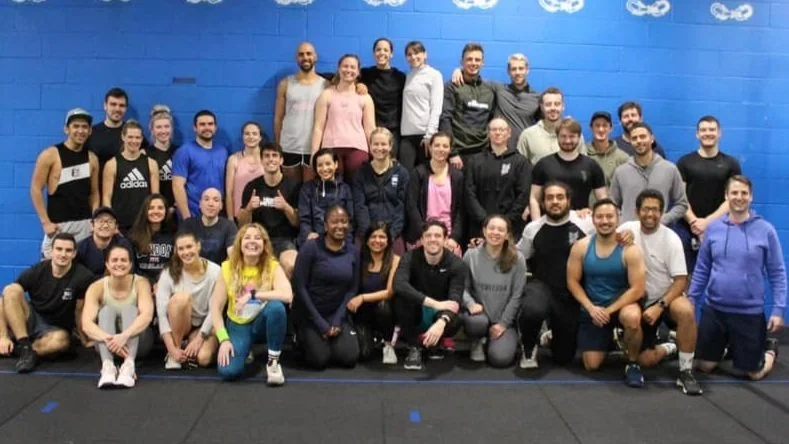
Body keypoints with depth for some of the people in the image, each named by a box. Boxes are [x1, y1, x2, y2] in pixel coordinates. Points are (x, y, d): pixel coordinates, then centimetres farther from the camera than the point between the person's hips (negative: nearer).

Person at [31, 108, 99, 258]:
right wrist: (45, 222, -11)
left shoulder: (92, 158, 10)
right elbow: (36, 189, -4)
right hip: (58, 224, -3)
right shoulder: (50, 155, -3)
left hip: (85, 224, 4)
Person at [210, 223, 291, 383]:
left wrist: (253, 295, -31)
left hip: (262, 323, -1)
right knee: (228, 372, -24)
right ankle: (245, 350, 14)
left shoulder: (272, 266, -11)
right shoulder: (228, 267, -7)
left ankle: (273, 361, -15)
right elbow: (216, 307, -7)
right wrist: (223, 339, -18)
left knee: (276, 307, -36)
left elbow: (287, 296, -30)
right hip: (238, 326, 1)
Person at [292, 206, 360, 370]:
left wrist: (337, 320, -9)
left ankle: (328, 340, 21)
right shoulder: (311, 247, -14)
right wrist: (320, 322, -15)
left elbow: (353, 289, 3)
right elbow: (300, 286, -15)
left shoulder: (352, 252, 0)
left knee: (349, 358, -11)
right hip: (309, 313, -4)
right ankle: (303, 337, 18)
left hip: (337, 313, 4)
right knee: (320, 360, -15)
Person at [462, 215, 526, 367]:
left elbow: (516, 296, -4)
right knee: (476, 322, -37)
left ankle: (505, 338, 18)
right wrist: (470, 303, -23)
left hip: (505, 319, 0)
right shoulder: (471, 255, -3)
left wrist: (503, 323, -8)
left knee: (500, 358, -21)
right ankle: (478, 342, 3)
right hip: (480, 314, 1)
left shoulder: (517, 259, -6)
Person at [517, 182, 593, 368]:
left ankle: (552, 335, 48)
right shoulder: (532, 228, 0)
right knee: (532, 310, -39)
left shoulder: (585, 223, -9)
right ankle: (529, 348, -4)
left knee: (563, 357, 9)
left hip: (572, 295, 1)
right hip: (541, 286, 0)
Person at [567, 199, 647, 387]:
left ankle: (633, 364, -12)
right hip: (592, 308, 3)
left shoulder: (629, 250, -16)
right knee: (592, 366, -1)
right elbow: (572, 282, -2)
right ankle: (608, 339, 35)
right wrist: (591, 308, -15)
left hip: (622, 304, -2)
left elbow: (637, 289, -16)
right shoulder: (581, 247, -8)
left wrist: (609, 310, -20)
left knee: (632, 317, -40)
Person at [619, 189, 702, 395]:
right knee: (646, 360, -7)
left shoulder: (671, 239, -14)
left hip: (667, 297, -2)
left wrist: (659, 306, -26)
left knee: (686, 311, -38)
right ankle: (668, 348, 30)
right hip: (641, 301, 2)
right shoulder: (627, 229, -7)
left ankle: (686, 371, -23)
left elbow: (681, 280, -15)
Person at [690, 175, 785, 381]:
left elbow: (777, 273, -5)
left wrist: (778, 309, -9)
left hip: (750, 312, -2)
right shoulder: (713, 228, -2)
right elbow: (702, 269, 5)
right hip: (714, 308, 2)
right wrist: (691, 299, 3)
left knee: (754, 373, 9)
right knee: (704, 366, 12)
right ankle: (726, 347, 42)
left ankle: (769, 349, 41)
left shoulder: (766, 230, -8)